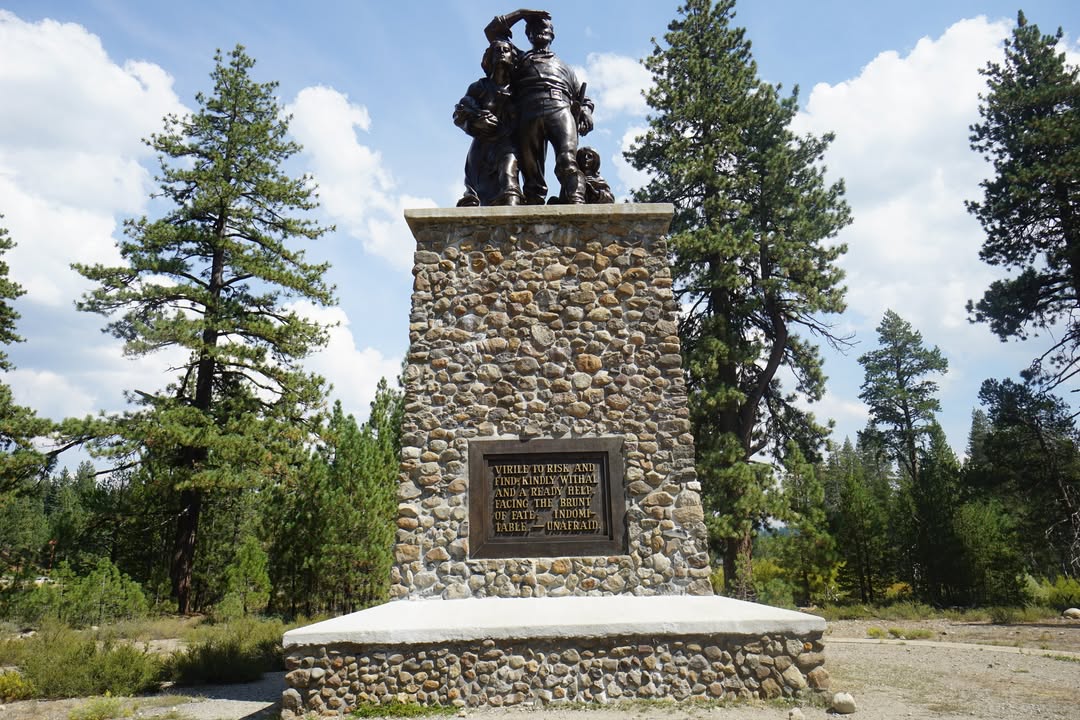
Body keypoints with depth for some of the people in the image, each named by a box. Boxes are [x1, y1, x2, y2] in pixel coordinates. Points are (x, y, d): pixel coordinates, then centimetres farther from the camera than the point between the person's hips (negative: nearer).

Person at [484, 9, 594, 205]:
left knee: (567, 160, -28)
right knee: (531, 173, -16)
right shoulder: (520, 58, 37)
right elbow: (491, 30, 36)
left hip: (560, 109, 0)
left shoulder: (563, 67, 39)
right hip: (529, 115, 0)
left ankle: (576, 205, -46)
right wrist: (522, 13, 36)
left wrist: (586, 111, 8)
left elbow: (583, 98, 32)